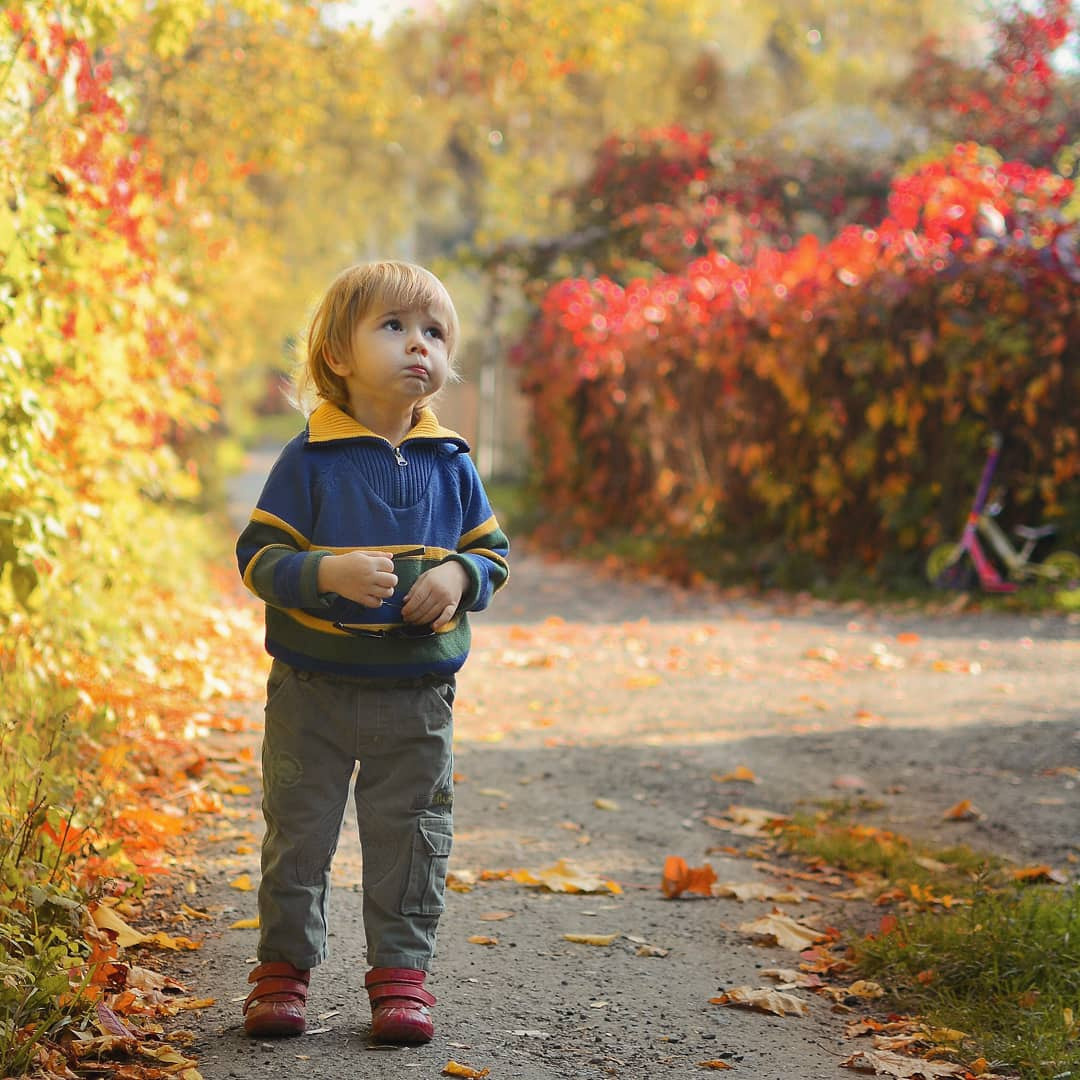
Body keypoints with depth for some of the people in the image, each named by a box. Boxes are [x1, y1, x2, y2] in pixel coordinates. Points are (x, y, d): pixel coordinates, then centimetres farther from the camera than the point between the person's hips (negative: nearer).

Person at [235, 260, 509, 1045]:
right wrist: (326, 574, -25)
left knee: (410, 836, 8)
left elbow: (493, 552, 9)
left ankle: (402, 973, 20)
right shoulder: (311, 458, -8)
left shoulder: (450, 464, 1)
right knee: (298, 831, 7)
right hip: (314, 687, -2)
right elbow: (258, 554, -8)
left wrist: (459, 576, -12)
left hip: (416, 693, 2)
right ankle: (284, 968, 21)